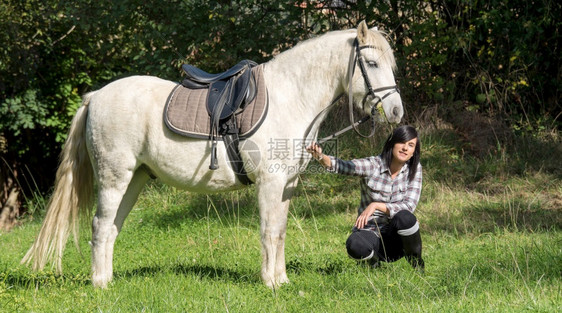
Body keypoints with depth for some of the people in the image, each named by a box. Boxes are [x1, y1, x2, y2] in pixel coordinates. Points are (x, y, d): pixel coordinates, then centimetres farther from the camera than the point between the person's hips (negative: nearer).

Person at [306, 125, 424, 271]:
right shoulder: (372, 165, -11)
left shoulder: (414, 169, -3)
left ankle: (417, 263, -5)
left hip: (397, 235, 1)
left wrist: (376, 205, -25)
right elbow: (339, 166, -26)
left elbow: (409, 206, -12)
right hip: (370, 230, -1)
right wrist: (320, 156, -48)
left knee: (405, 218, -34)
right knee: (355, 246, -37)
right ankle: (373, 260, 1)